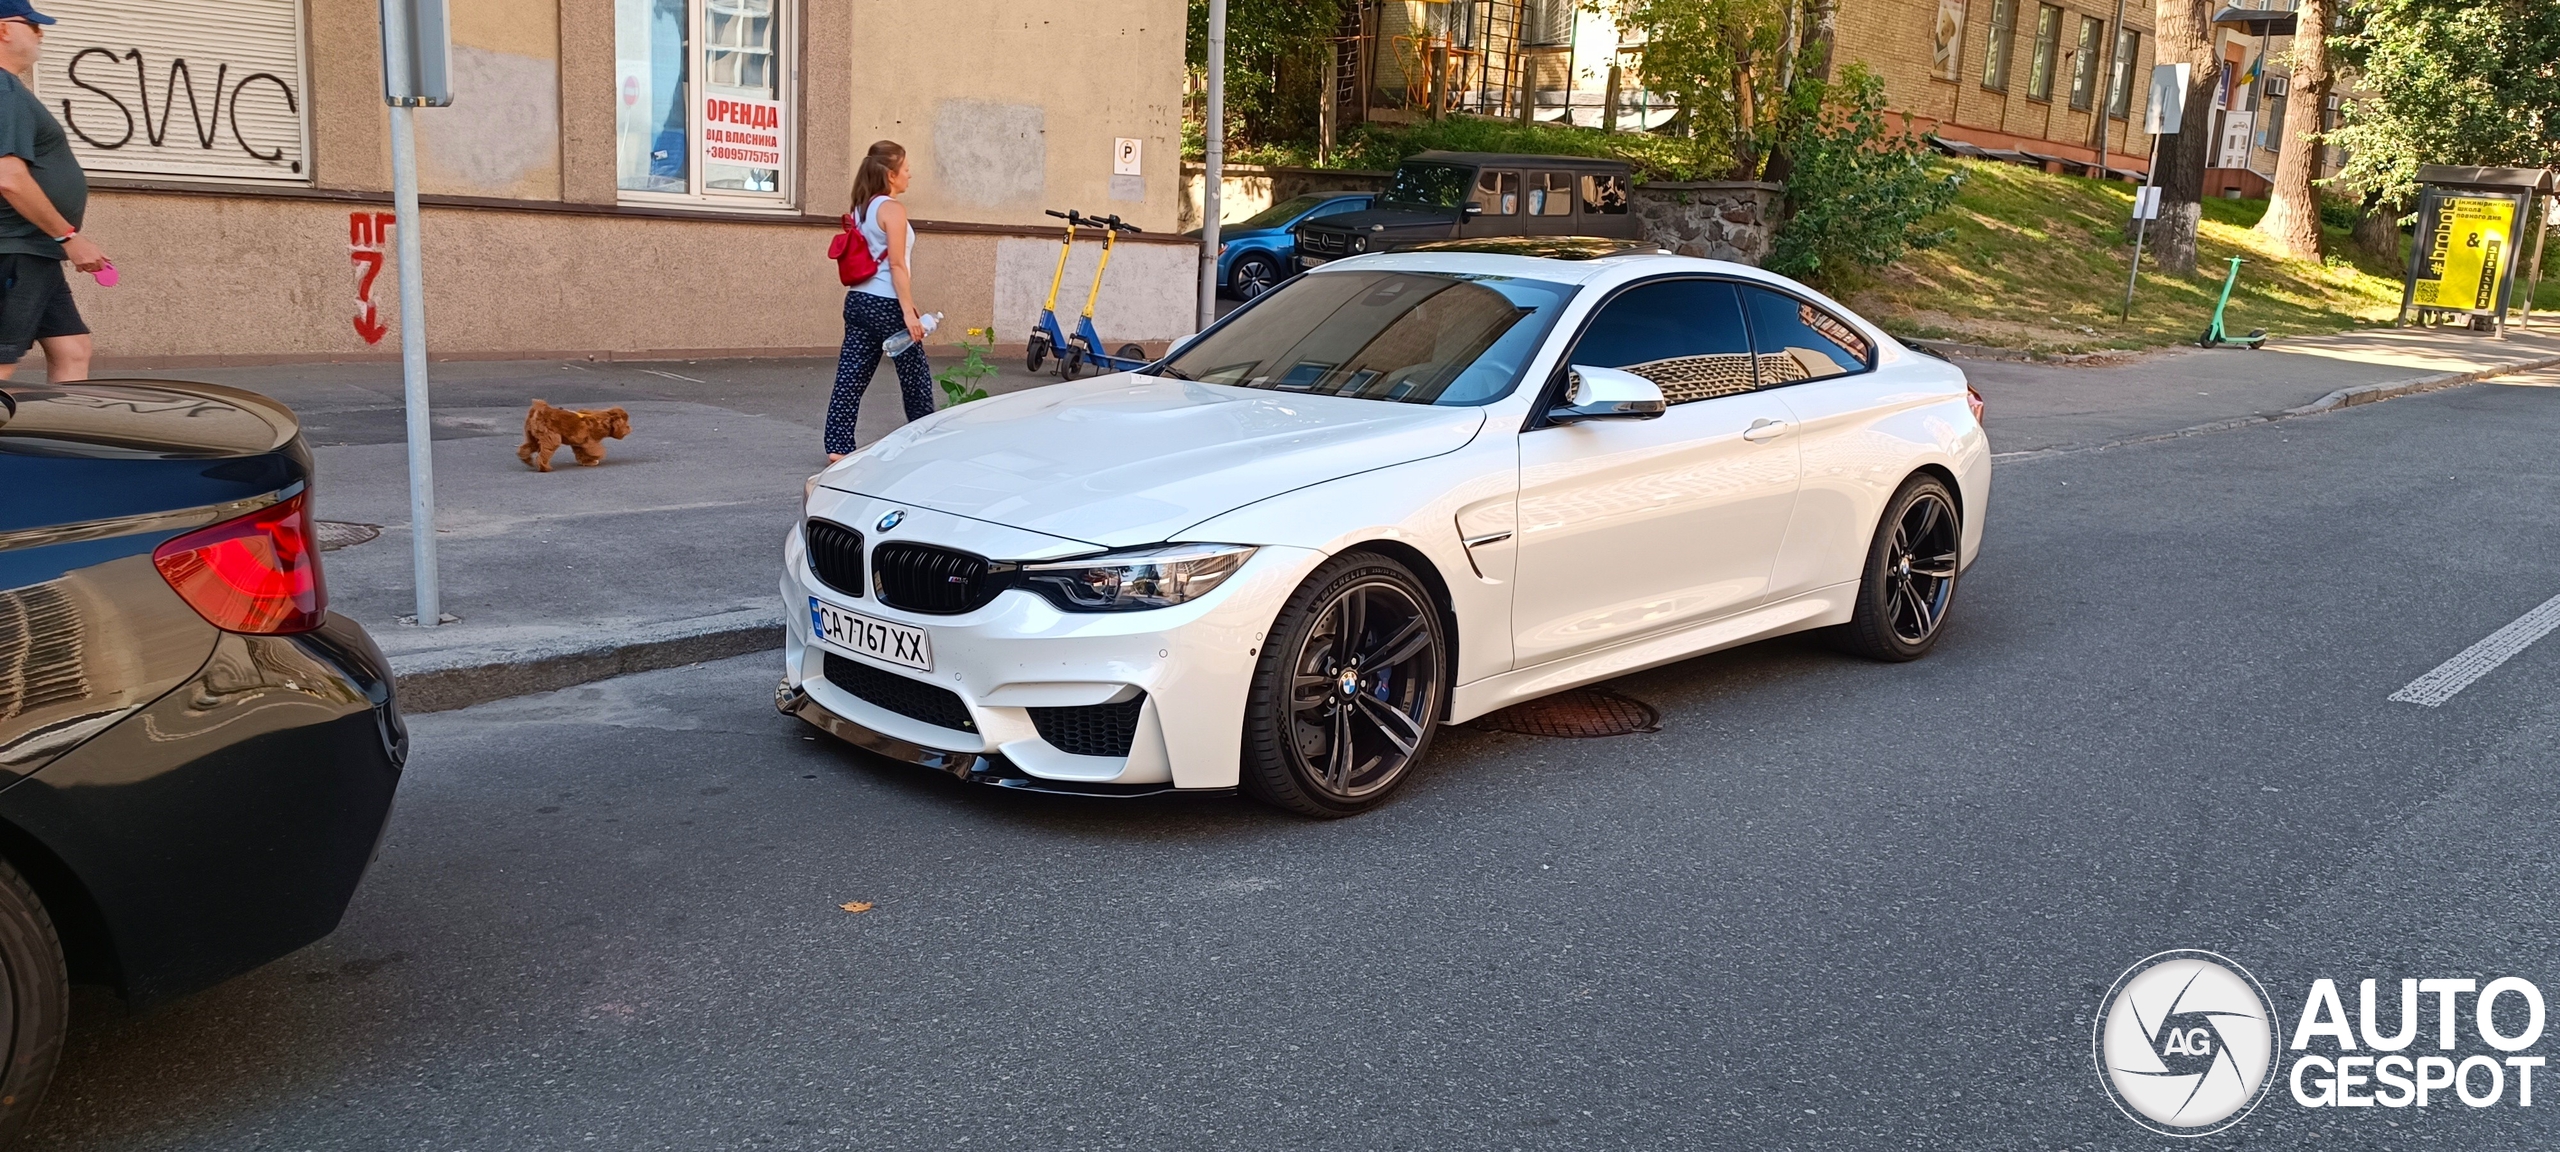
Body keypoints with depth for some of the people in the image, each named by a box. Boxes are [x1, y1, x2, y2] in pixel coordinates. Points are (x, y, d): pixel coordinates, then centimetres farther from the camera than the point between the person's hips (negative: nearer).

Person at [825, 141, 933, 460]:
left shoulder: (861, 209, 13)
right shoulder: (892, 209, -11)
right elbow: (896, 265, -17)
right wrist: (909, 312, -19)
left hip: (857, 300, 8)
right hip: (886, 304, -8)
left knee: (851, 376, 4)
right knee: (915, 374, 8)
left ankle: (837, 446, 0)